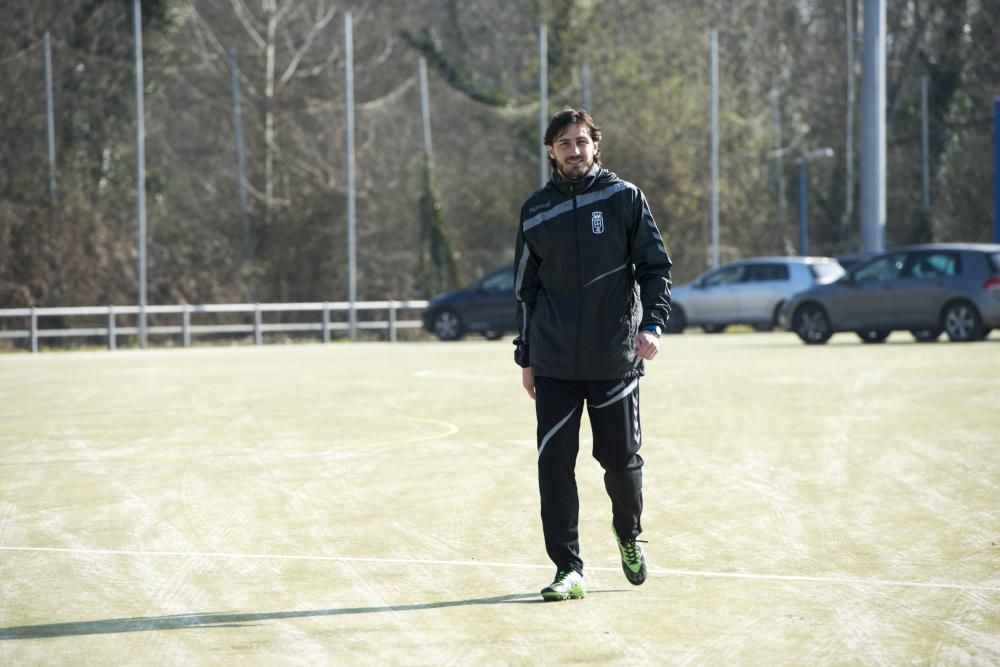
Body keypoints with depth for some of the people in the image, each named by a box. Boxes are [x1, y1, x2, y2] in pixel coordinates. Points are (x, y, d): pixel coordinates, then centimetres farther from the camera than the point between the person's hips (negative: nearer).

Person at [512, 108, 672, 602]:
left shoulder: (624, 198, 1)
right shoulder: (536, 210, 9)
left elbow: (656, 266, 1)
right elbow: (526, 288, 15)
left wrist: (651, 323, -14)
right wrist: (525, 357, 13)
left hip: (616, 359, -2)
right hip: (554, 365, 2)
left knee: (621, 459, 5)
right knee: (554, 464, -4)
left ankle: (628, 535, 34)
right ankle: (568, 569, 3)